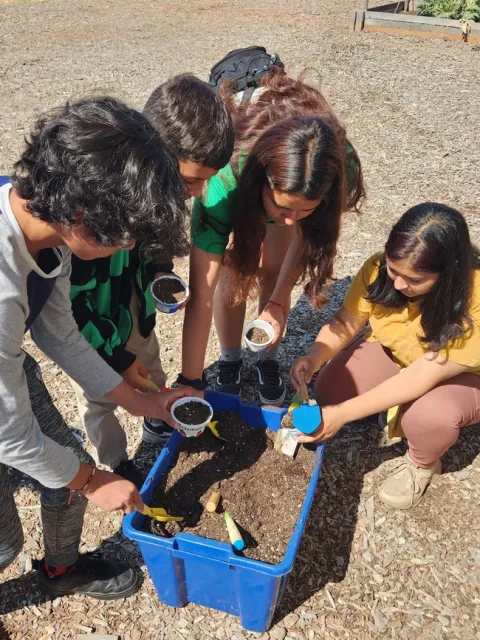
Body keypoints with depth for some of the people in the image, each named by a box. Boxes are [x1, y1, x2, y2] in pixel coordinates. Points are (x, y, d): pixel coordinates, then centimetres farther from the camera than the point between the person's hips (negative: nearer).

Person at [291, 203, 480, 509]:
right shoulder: (380, 268, -25)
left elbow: (421, 377, -37)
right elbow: (345, 322, -15)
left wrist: (342, 414, -40)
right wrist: (314, 357, -37)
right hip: (392, 353, 4)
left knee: (431, 415, -35)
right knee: (329, 391, -16)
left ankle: (421, 464, 1)